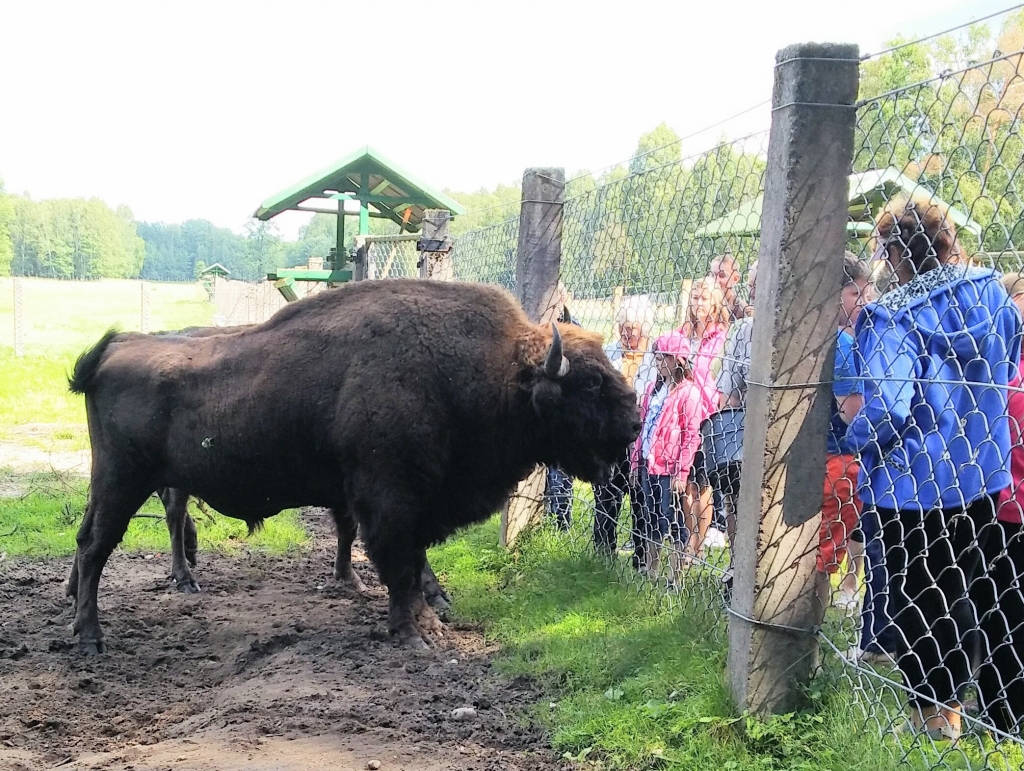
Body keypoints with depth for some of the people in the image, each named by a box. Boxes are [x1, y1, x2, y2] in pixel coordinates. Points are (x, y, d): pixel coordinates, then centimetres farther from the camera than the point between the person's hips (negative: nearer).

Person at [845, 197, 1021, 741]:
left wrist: (852, 438, -10)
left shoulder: (889, 319, -23)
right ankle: (952, 706, 32)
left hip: (913, 483, -6)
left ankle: (930, 716, 22)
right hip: (980, 472, 6)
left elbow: (886, 412, -29)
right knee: (954, 591, 20)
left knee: (913, 597, 12)